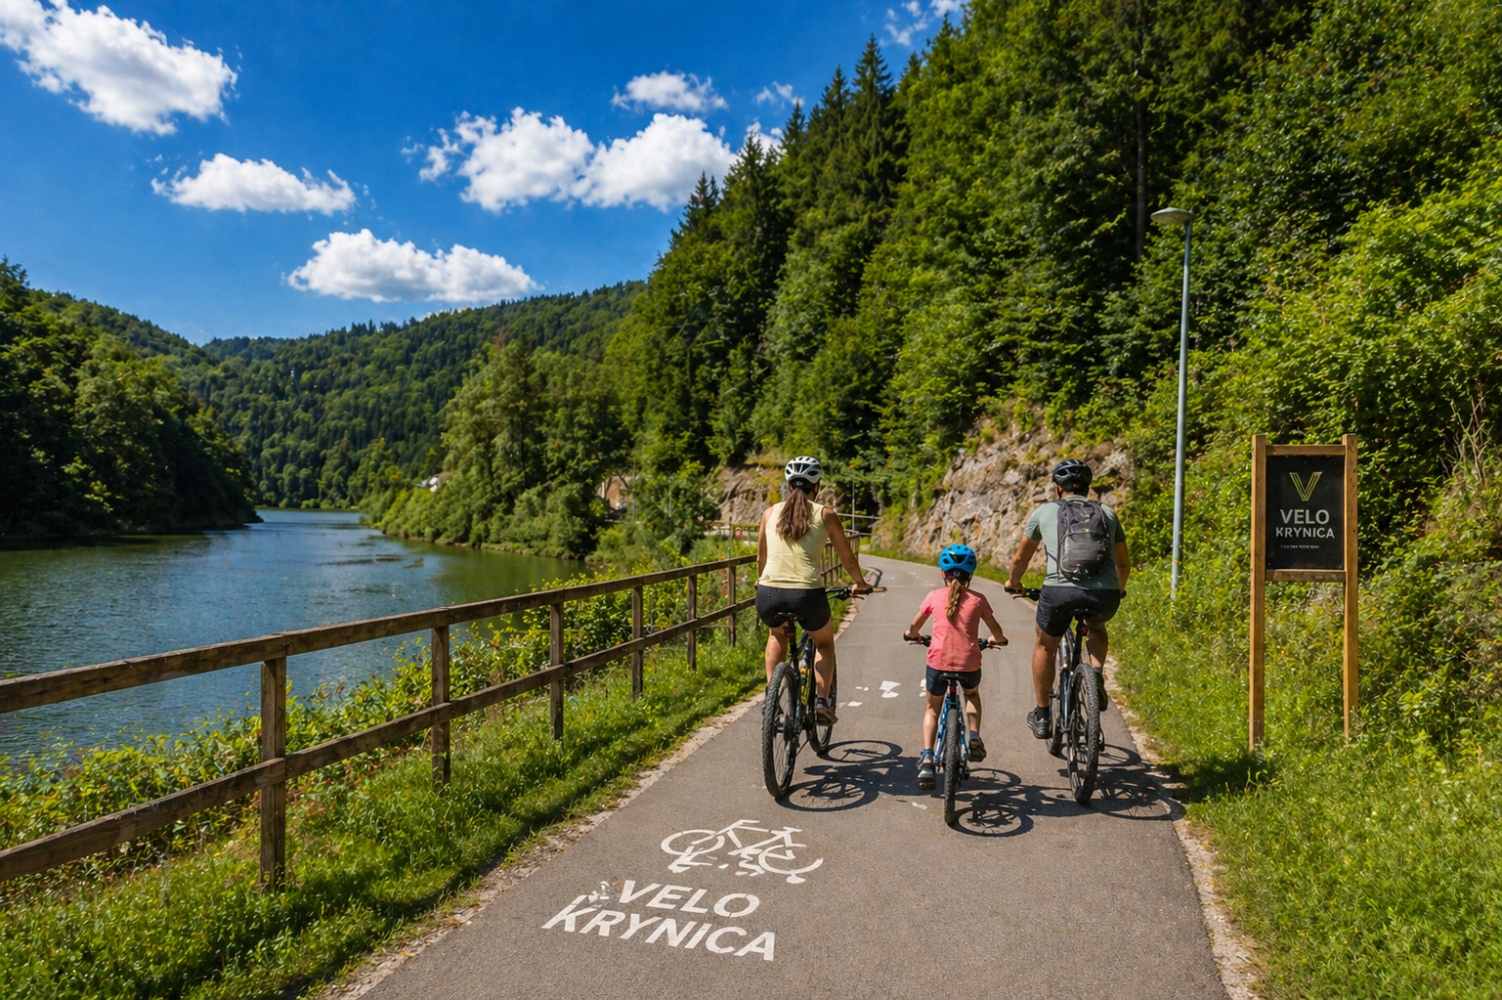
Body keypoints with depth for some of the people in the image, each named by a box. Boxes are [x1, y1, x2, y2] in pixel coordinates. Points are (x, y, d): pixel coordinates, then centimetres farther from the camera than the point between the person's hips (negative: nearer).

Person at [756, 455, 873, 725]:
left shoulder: (770, 512, 13)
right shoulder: (825, 514, 7)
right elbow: (847, 558, 15)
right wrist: (860, 584, 34)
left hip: (768, 595, 2)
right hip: (807, 596, -2)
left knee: (777, 635, 36)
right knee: (825, 642, 30)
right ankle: (822, 700, 12)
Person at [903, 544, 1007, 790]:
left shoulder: (934, 597, 4)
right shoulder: (978, 600, 4)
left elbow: (913, 629, 15)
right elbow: (998, 635, 11)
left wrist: (914, 636, 38)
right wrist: (996, 640, 34)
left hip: (938, 663, 0)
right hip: (969, 665, 1)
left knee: (933, 708, 22)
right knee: (972, 694, 35)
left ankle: (927, 758, 5)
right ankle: (975, 737, 17)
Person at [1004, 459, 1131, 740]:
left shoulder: (1045, 511, 18)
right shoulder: (1108, 513, 23)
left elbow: (1020, 560, 28)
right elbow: (1124, 564, 33)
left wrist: (1013, 584, 48)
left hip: (1059, 591, -2)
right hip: (1105, 594, 2)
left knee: (1045, 646, 25)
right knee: (1097, 629, 37)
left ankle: (1041, 717, 29)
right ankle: (1096, 675, 13)